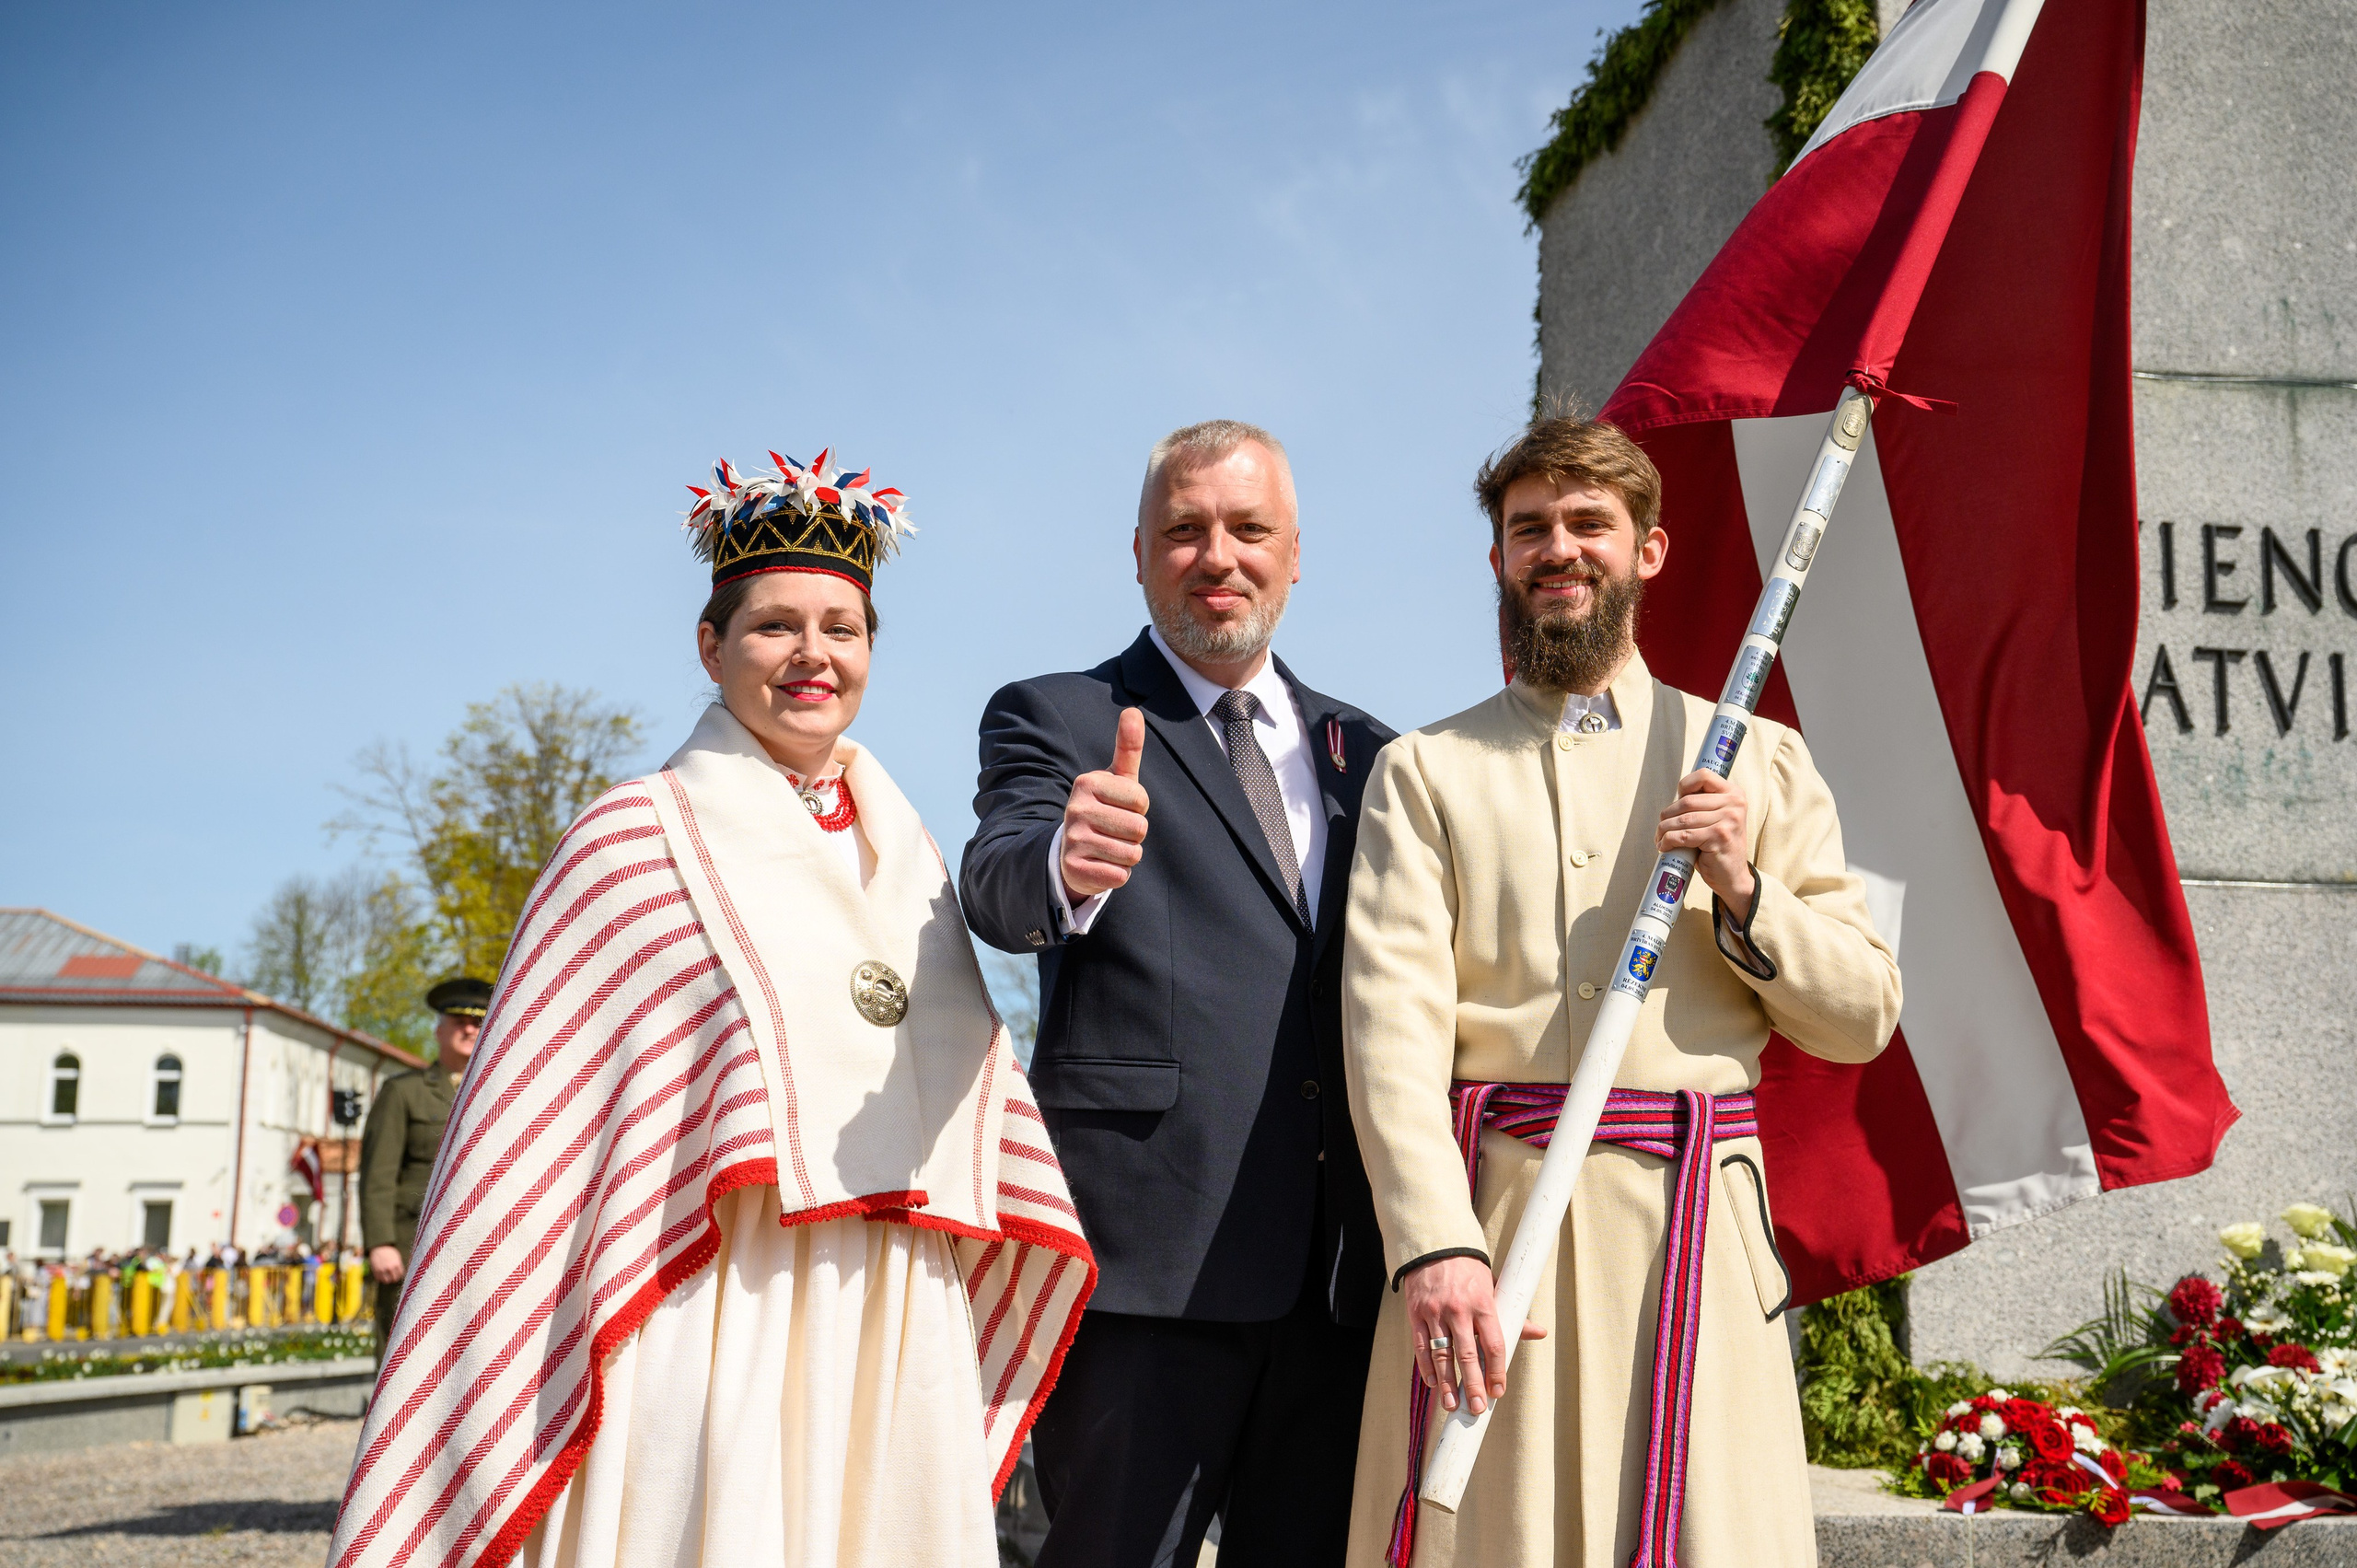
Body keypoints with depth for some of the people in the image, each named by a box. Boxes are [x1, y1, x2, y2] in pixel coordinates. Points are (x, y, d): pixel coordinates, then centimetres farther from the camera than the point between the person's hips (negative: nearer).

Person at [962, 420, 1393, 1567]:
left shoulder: (1365, 752, 17)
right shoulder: (1055, 721, 3)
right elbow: (996, 890, -16)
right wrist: (1062, 865, -40)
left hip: (1342, 1264, 5)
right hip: (1151, 1252, -4)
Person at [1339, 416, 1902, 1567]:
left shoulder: (1756, 762, 14)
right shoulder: (1423, 772, 9)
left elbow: (1863, 1019, 12)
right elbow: (1391, 1018, -4)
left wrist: (1745, 895, -6)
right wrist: (1434, 1243, -18)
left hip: (1692, 1224, 1)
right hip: (1486, 1212, -1)